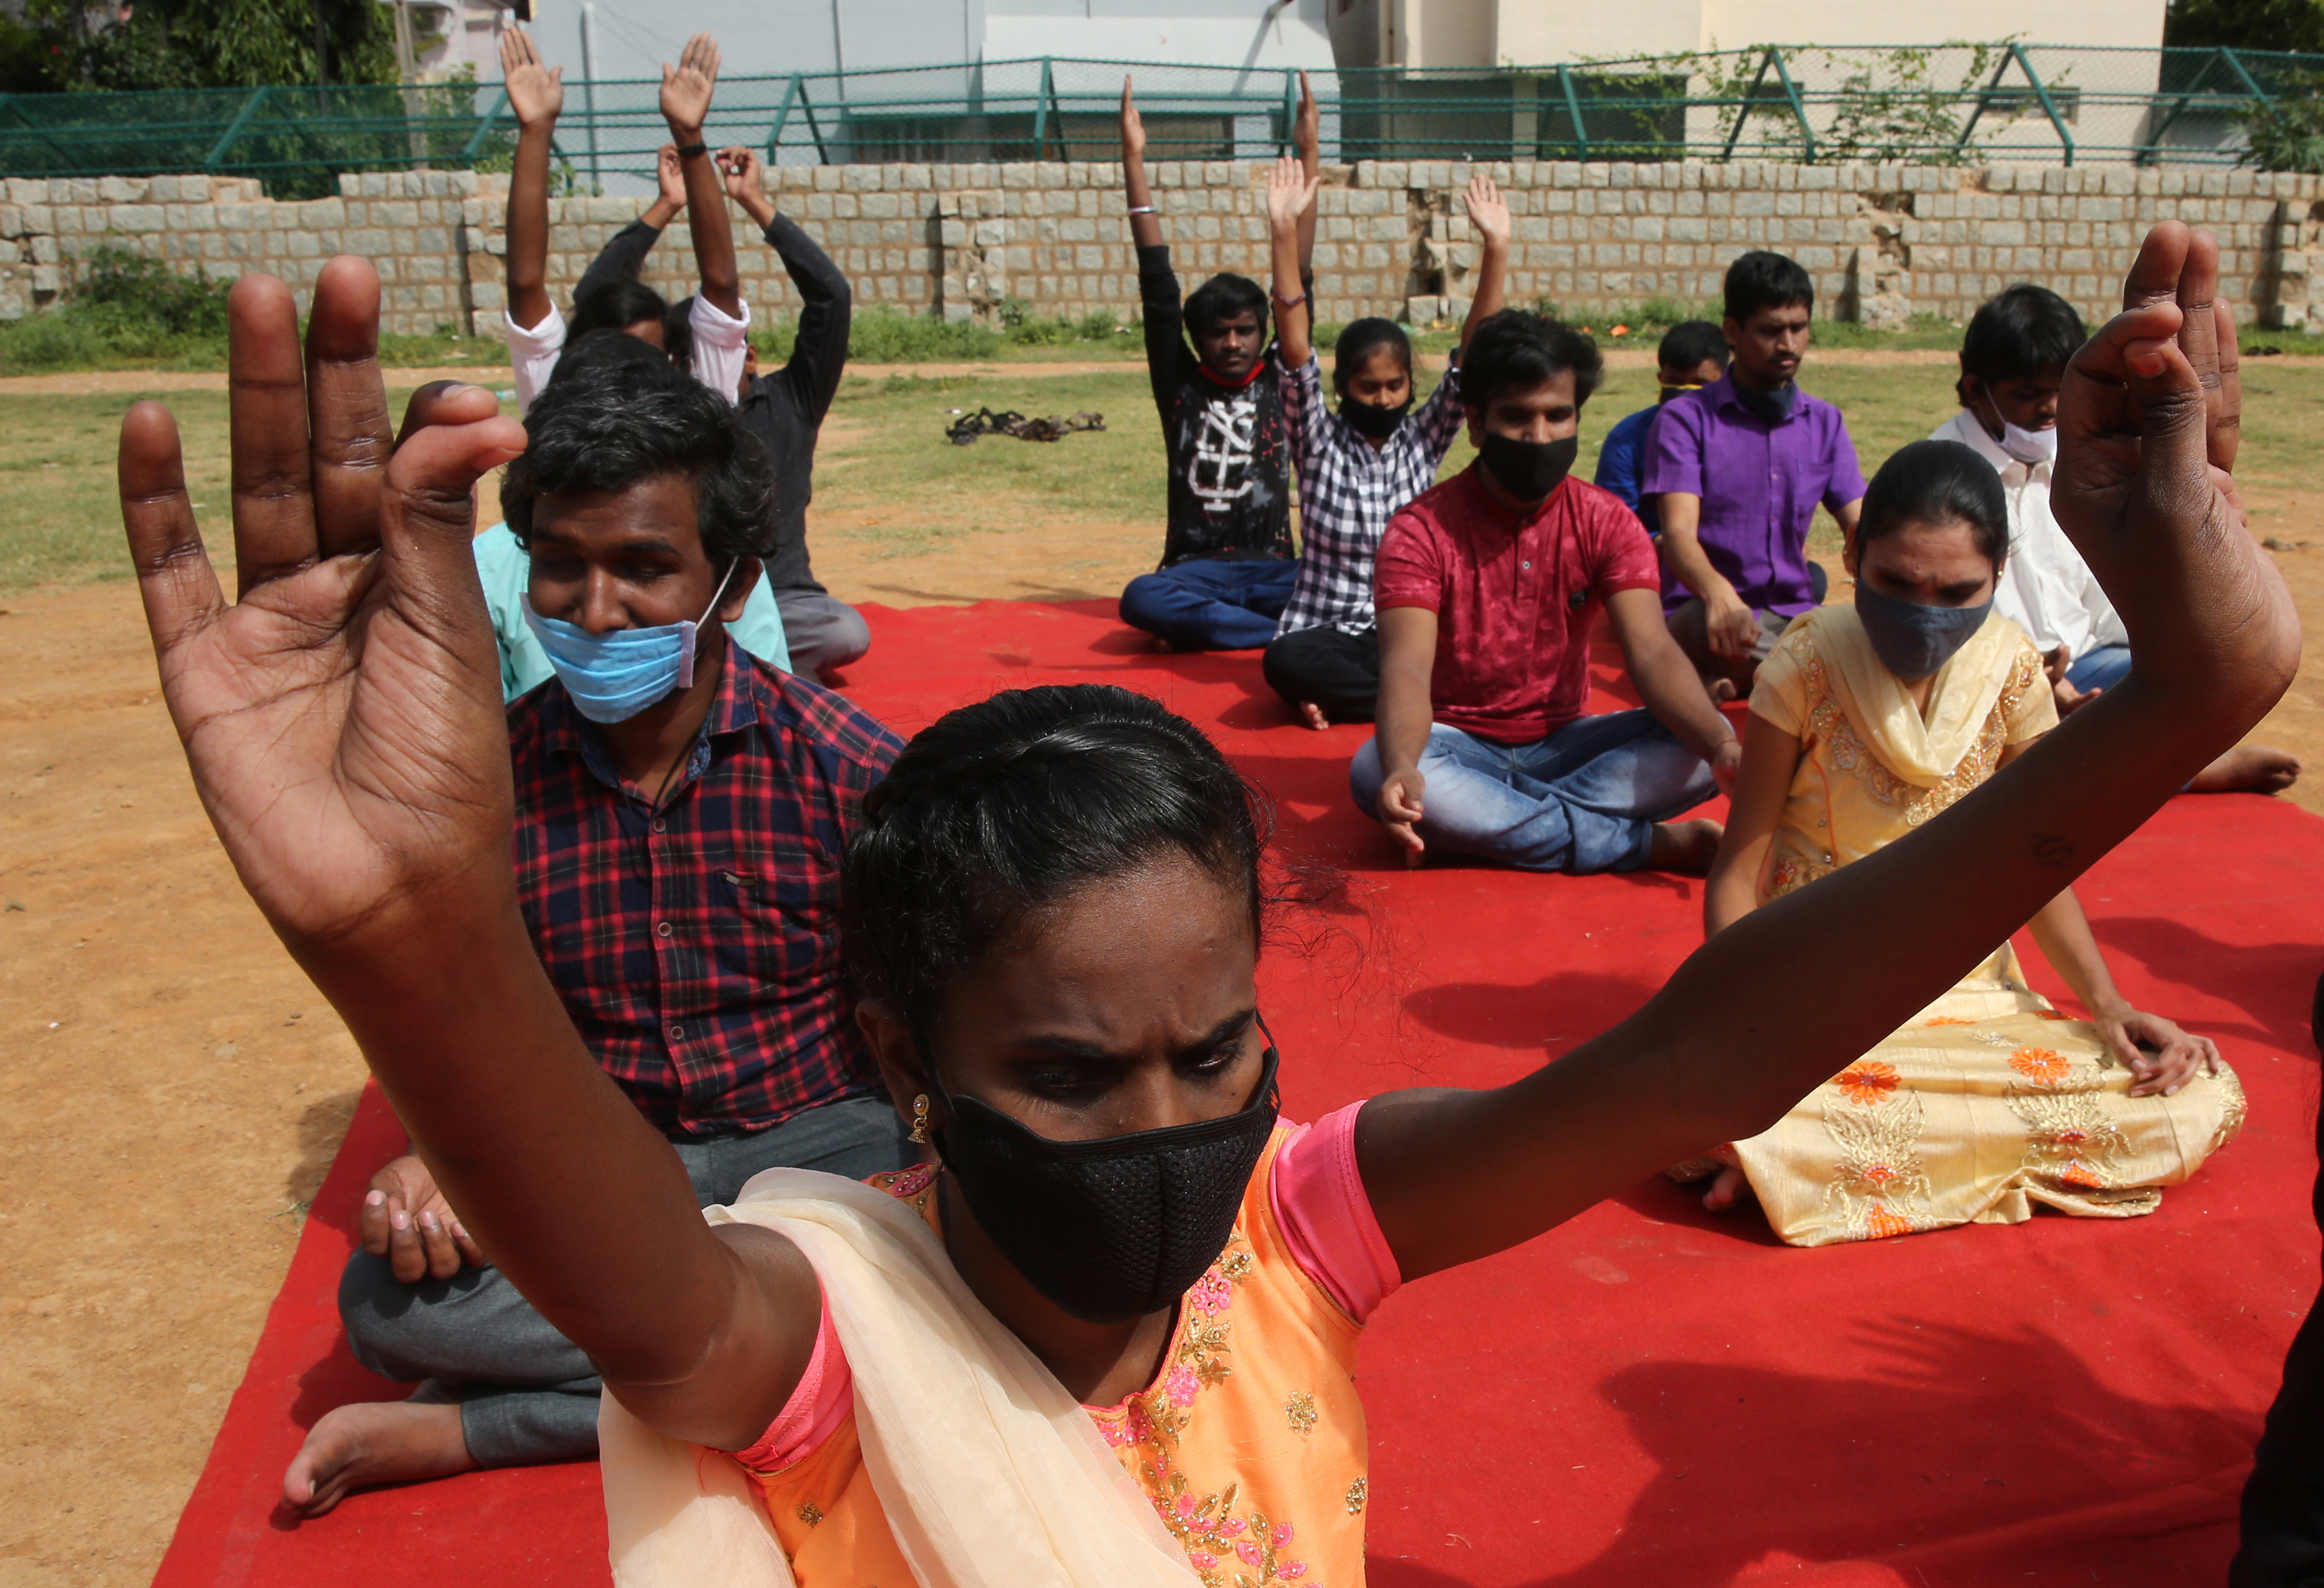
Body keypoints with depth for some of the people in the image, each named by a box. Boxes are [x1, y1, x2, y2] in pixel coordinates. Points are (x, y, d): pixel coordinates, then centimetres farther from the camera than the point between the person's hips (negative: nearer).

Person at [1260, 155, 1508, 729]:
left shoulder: (1424, 440, 8)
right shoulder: (1318, 442, 2)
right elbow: (1295, 352, -11)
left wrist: (1495, 249, -14)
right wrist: (1285, 234, -22)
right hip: (1328, 632, -2)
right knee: (1285, 661, -37)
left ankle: (1344, 694, -18)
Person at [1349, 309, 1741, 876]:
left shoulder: (1607, 523, -4)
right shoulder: (1420, 531, -13)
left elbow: (1652, 653, -17)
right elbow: (1407, 668, -27)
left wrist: (1725, 748, -37)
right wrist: (1401, 767, -49)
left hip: (1562, 742, 2)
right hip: (1459, 747, -2)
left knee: (1700, 744, -22)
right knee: (1373, 770, -37)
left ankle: (1480, 819, -28)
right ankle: (1648, 843, -30)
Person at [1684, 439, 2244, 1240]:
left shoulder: (2011, 670, -3)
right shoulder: (1808, 664, -13)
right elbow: (1738, 873, -9)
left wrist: (2109, 1004, -7)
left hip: (1970, 990, 5)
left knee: (2204, 1104, -16)